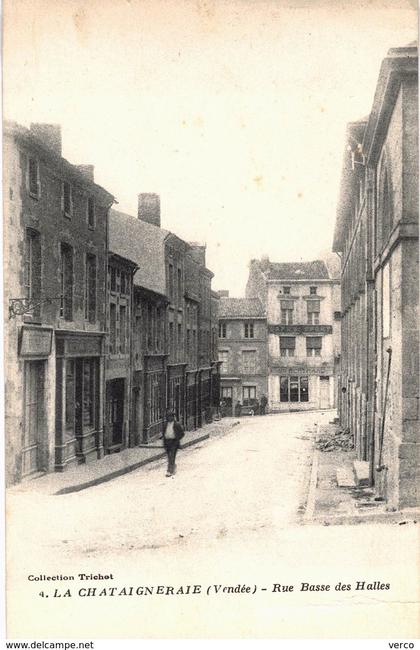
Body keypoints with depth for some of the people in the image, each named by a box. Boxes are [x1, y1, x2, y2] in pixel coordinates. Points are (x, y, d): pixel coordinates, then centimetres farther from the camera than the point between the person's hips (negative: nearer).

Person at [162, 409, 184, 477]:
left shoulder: (177, 424, -6)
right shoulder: (166, 424, 9)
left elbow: (182, 434, -2)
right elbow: (164, 433, 19)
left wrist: (177, 440, -10)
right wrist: (164, 442, 11)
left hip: (174, 442, -5)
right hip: (167, 441, 5)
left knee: (172, 457, -12)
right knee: (169, 457, 11)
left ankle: (170, 471, -13)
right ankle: (174, 466, 35)